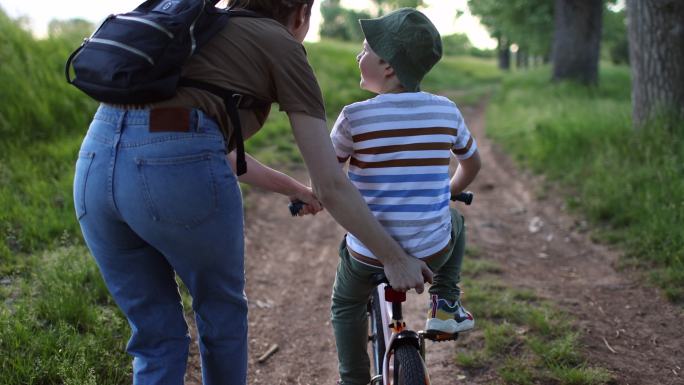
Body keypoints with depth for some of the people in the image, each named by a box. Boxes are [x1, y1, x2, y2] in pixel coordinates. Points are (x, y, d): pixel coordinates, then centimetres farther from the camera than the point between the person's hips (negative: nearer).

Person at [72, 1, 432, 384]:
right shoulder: (284, 48, 11)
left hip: (95, 161, 6)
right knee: (223, 312, 23)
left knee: (157, 339, 20)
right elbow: (331, 185, 5)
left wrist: (290, 187, 46)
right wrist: (395, 257, 15)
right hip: (179, 168, -6)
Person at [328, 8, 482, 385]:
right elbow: (472, 164, 12)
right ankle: (445, 304, 27)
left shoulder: (354, 117, -14)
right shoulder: (446, 111, -4)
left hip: (368, 253, -2)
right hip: (433, 251, 2)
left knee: (346, 306, 29)